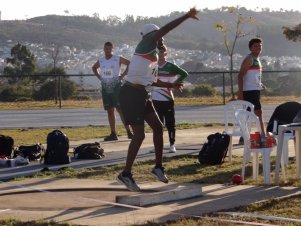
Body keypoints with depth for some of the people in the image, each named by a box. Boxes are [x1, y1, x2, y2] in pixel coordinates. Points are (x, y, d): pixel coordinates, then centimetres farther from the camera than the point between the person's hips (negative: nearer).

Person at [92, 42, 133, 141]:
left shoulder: (118, 59, -4)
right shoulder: (100, 60, 10)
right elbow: (94, 68, 29)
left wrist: (123, 75, -12)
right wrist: (99, 76, 13)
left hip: (116, 86, -5)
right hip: (105, 87, 5)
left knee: (120, 109, -11)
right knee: (110, 111, 6)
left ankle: (128, 132, -11)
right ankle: (113, 134, 9)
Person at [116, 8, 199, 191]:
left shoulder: (154, 55, 18)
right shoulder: (146, 44, -7)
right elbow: (165, 29, -19)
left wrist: (171, 85, 28)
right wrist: (187, 16, -16)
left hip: (143, 96, 10)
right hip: (131, 95, -10)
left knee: (158, 127, 10)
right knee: (139, 135, -7)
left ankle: (158, 167, 19)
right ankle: (126, 174, 3)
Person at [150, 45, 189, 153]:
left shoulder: (170, 67, -2)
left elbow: (184, 74, -4)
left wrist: (174, 83, -10)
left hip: (168, 99, -3)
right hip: (155, 99, 3)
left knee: (170, 123, 0)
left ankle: (172, 145, 8)